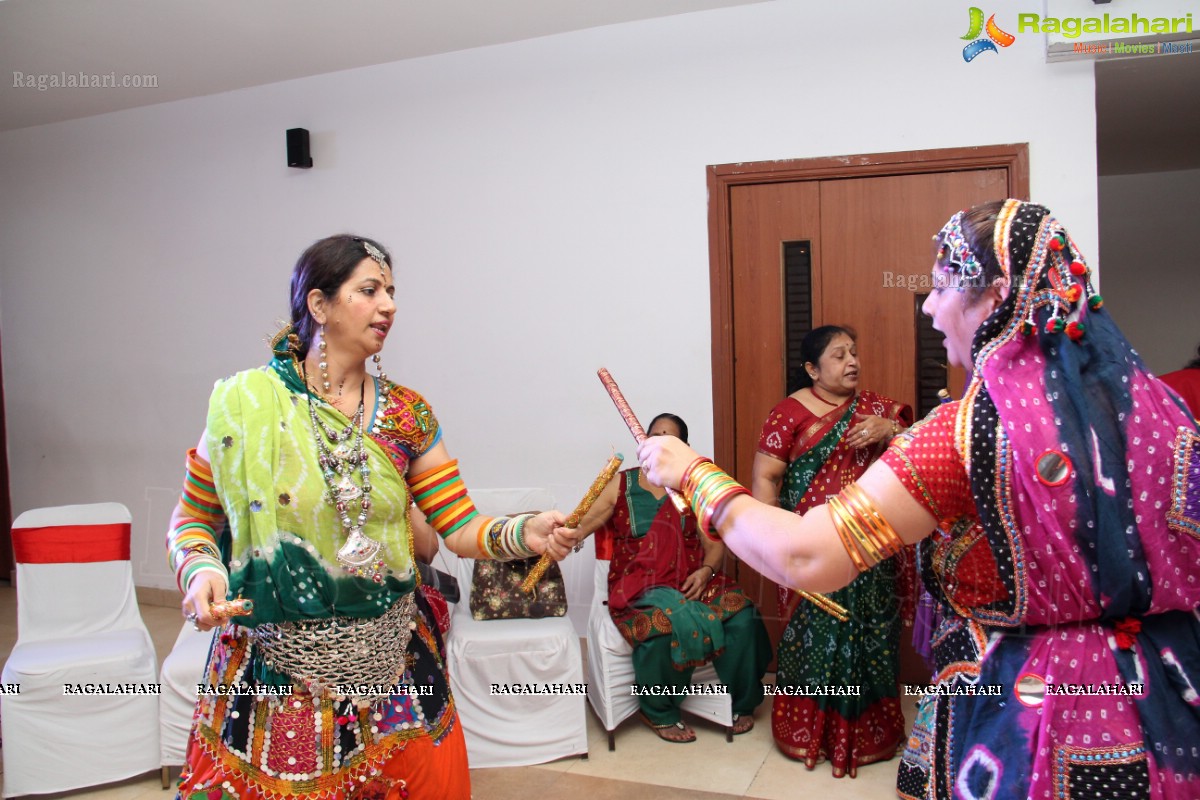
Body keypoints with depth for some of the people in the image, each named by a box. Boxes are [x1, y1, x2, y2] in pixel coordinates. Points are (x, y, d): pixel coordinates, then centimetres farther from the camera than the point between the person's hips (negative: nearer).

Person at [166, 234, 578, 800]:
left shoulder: (407, 415, 0)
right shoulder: (246, 403, -8)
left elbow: (460, 529, -4)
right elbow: (193, 518, 4)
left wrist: (526, 533, -22)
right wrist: (201, 569, -16)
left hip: (391, 665, 3)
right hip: (276, 674, -2)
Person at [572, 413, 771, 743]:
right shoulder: (621, 485, 8)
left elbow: (715, 544, 8)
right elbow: (579, 527, -1)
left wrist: (706, 571, -13)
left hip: (691, 579, 3)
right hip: (640, 585, -3)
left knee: (742, 617, -23)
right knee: (664, 626, -35)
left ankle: (741, 702, 5)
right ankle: (659, 713, -6)